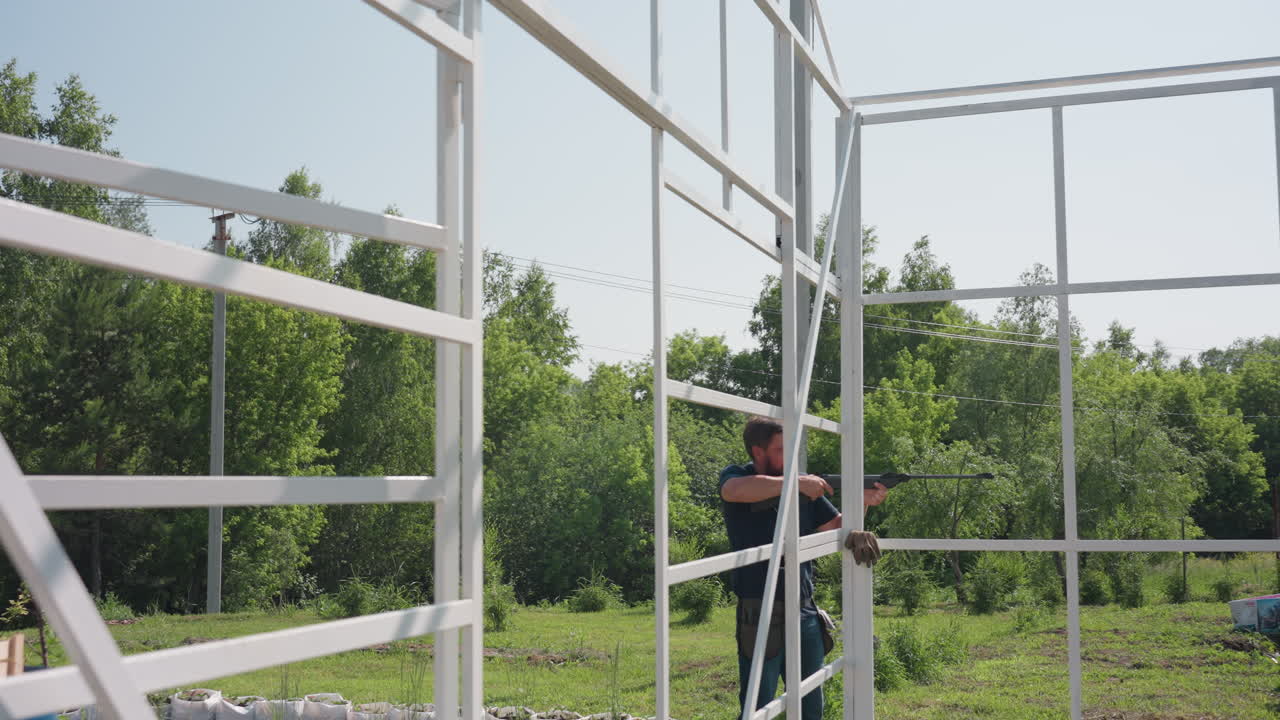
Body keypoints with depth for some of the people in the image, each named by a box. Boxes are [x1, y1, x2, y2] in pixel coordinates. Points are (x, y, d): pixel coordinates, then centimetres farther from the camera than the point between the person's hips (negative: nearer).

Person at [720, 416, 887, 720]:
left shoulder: (804, 484, 9)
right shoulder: (734, 476, -5)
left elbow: (835, 528, 12)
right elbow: (737, 491, -30)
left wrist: (861, 502, -7)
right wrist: (796, 483, -26)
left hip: (804, 613, 6)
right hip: (761, 616, -5)